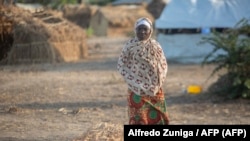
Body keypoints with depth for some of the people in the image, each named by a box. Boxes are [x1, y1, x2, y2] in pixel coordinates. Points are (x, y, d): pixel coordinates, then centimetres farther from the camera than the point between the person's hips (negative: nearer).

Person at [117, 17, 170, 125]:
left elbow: (163, 63, 13)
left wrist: (159, 80, 1)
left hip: (155, 90, 4)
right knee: (138, 119, -3)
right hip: (138, 90, -4)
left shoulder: (155, 45, 4)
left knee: (157, 118, 7)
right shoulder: (130, 45, -6)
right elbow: (121, 65, -3)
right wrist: (133, 82, -9)